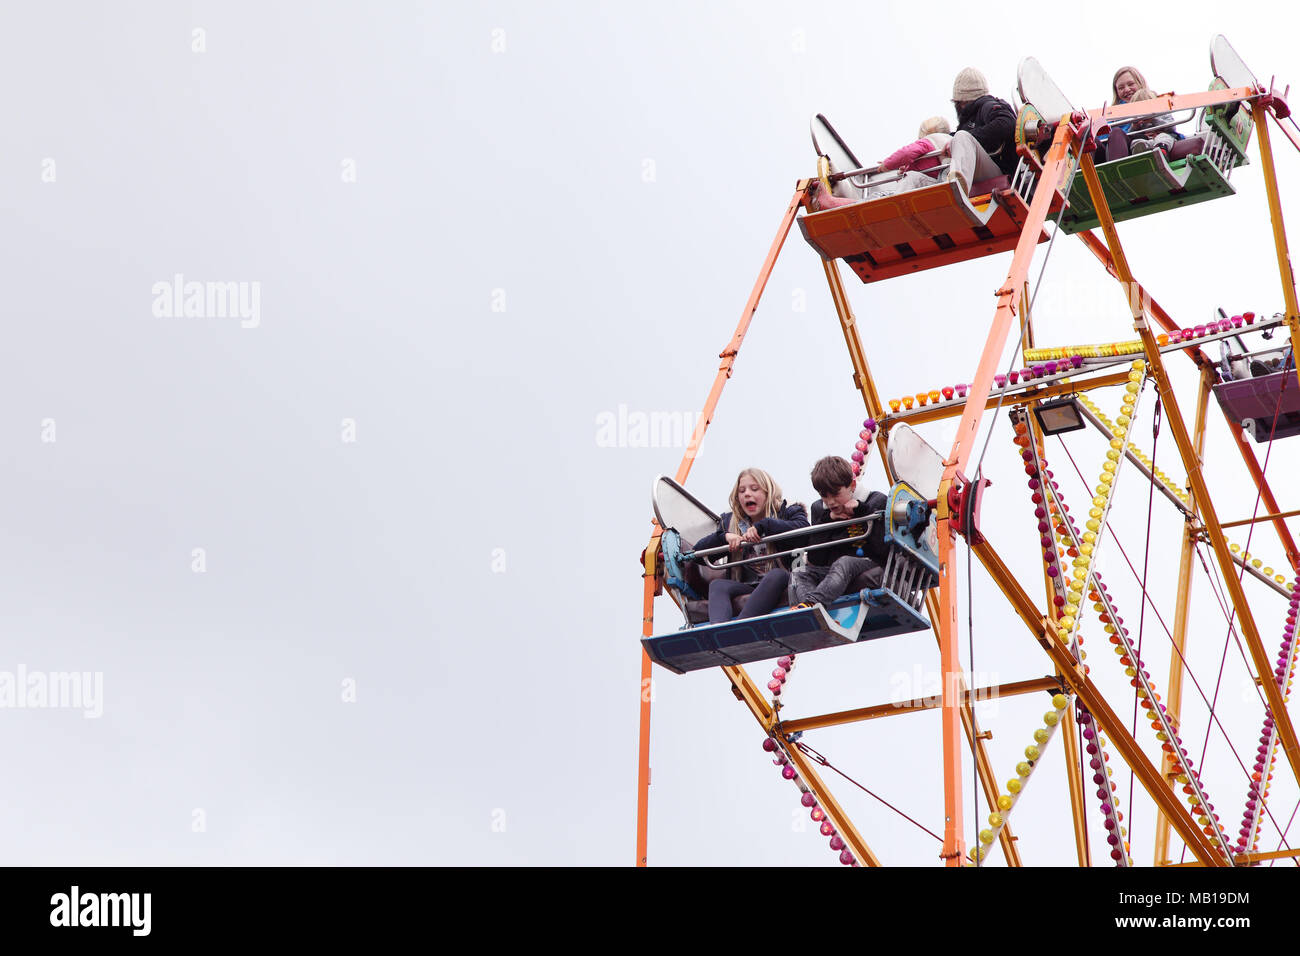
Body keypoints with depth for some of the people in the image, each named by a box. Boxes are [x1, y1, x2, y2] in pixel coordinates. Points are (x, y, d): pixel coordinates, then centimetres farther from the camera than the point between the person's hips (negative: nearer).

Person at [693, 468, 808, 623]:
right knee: (717, 585, -24)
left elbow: (804, 528, -15)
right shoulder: (729, 522, 20)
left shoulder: (786, 513, 9)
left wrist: (763, 526, -15)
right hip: (746, 586, 3)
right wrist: (724, 536, -5)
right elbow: (698, 550, 13)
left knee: (776, 575, -36)